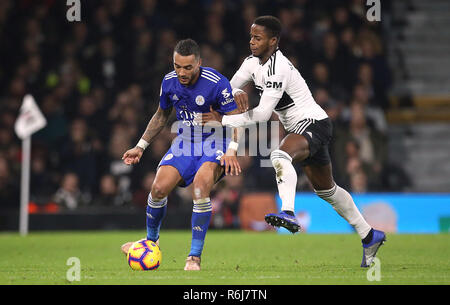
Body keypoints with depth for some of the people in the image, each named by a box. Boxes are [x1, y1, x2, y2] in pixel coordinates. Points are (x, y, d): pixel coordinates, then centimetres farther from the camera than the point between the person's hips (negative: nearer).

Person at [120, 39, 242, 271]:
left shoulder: (217, 83, -20)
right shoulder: (169, 82, -3)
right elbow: (161, 115, 16)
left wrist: (231, 151, -30)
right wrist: (141, 146, 13)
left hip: (214, 144, -5)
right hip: (184, 143, 5)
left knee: (200, 188, -30)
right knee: (159, 188, -13)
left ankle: (195, 257, -21)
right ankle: (151, 240, 17)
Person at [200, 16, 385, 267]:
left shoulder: (277, 69, -24)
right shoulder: (254, 62, 4)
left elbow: (262, 114, -26)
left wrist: (222, 120, -25)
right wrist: (237, 93, -18)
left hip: (313, 123, -10)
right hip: (302, 128, 10)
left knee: (280, 156, -38)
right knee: (326, 189, 19)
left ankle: (288, 213, -53)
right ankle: (369, 236, 31)